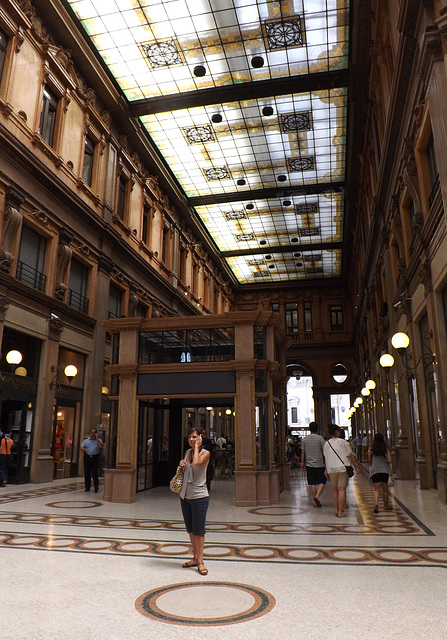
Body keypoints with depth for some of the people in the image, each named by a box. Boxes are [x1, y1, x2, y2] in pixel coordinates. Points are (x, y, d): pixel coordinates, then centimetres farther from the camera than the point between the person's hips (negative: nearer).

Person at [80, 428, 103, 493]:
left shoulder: (99, 440, 10)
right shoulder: (86, 440, 15)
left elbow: (101, 446, -10)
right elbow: (81, 448, 4)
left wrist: (97, 438, -8)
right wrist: (84, 449, -19)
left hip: (95, 458, -2)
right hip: (87, 457, 3)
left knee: (94, 473, -8)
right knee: (87, 473, 5)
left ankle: (96, 487, -1)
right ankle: (87, 487, 16)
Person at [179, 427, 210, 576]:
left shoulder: (205, 453, -8)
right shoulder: (188, 452, 10)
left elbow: (197, 463, -28)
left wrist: (197, 447, -15)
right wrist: (181, 464, 0)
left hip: (199, 496, -6)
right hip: (185, 496, 6)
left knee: (198, 529, -4)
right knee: (190, 529, 14)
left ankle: (200, 561, 6)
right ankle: (195, 558, 26)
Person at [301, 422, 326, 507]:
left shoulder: (304, 439, 3)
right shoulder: (320, 438, -7)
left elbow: (303, 452, 7)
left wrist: (302, 462, 16)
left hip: (309, 464, 3)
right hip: (319, 464, -3)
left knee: (312, 483, 8)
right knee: (322, 482, 9)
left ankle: (315, 502, 10)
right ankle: (317, 496, -11)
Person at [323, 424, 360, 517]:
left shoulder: (326, 444, 7)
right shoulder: (342, 442, -5)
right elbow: (351, 456, -2)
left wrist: (327, 470, 21)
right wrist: (356, 467, 7)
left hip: (331, 469, 4)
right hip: (343, 468, -4)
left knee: (335, 489, 16)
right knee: (342, 489, -3)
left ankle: (336, 510, 16)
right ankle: (340, 512, -4)